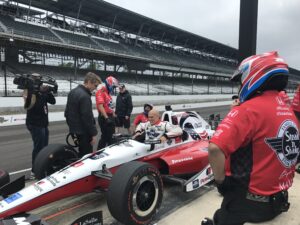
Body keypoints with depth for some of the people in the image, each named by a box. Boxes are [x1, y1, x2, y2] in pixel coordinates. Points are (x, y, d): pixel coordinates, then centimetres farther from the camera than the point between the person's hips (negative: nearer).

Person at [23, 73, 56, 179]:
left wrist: (48, 92, -7)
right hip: (35, 124, -8)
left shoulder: (41, 92, 11)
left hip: (43, 123, 8)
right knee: (38, 147, -9)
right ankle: (34, 172, -1)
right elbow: (35, 105, -28)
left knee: (44, 147, 12)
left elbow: (53, 101, 5)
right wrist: (41, 92, -28)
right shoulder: (30, 92, -11)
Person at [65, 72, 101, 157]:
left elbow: (67, 111, 17)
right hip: (83, 131, -10)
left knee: (81, 153, 20)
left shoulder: (72, 92, 10)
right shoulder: (85, 96, -21)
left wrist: (71, 124, 24)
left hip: (74, 130, 10)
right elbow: (87, 117, -23)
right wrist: (93, 133, -17)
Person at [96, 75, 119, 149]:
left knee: (110, 135, 17)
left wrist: (114, 116, 20)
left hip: (110, 116, 10)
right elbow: (100, 106, -26)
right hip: (104, 118, -10)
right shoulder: (101, 92, -15)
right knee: (105, 136, -5)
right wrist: (106, 118, -30)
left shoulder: (107, 92, 16)